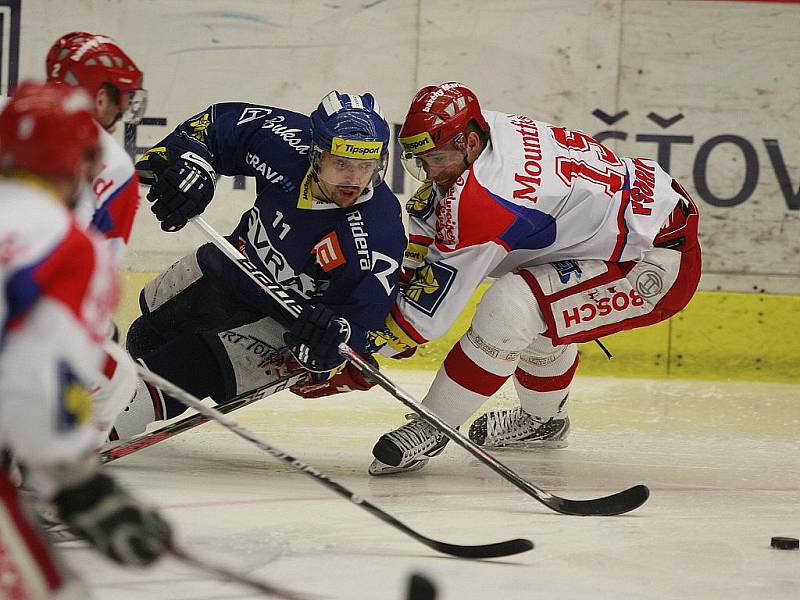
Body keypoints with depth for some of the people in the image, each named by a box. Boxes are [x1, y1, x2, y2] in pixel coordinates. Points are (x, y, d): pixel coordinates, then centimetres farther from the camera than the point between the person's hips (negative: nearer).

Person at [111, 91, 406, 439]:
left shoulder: (379, 237, -35)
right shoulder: (289, 144, -25)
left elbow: (365, 326, -28)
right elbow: (220, 122, -7)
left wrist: (336, 336, -50)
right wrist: (190, 163, -25)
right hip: (230, 267, 6)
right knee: (146, 339, 27)